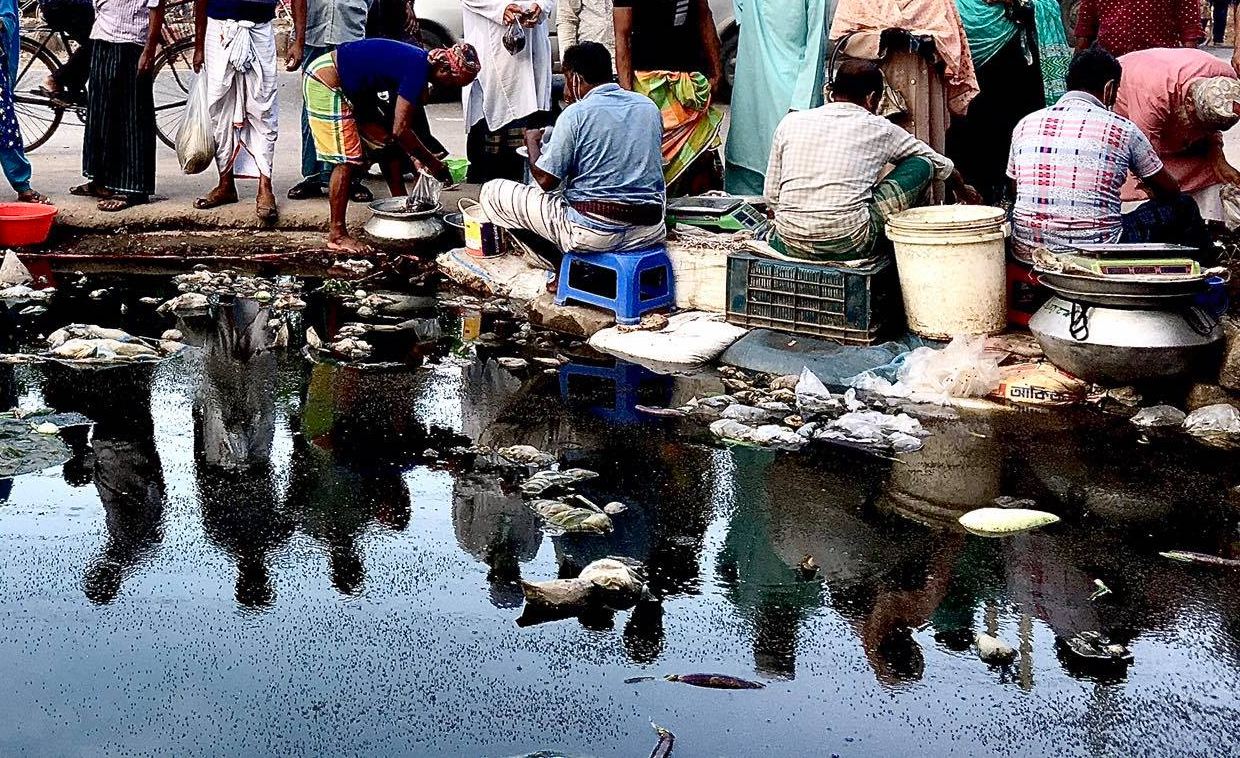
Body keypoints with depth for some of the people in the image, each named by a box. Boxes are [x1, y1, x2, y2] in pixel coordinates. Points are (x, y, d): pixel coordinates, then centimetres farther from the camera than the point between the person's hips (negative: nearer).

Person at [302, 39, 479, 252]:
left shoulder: (419, 61, 5)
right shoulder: (418, 69, -24)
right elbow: (400, 130, -25)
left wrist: (417, 156, 7)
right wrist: (431, 162, -15)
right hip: (324, 82, -11)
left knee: (389, 145, 13)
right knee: (347, 160, -12)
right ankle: (337, 235, -5)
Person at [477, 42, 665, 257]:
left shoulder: (575, 115, -11)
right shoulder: (649, 107, 6)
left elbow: (546, 180, -8)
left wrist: (532, 142, 12)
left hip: (594, 233, -7)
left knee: (492, 193, 4)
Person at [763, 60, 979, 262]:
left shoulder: (791, 122, 10)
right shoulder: (879, 129, 6)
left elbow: (772, 195, 12)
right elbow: (941, 164, 23)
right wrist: (962, 190, 43)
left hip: (790, 246, 4)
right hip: (848, 244, -4)